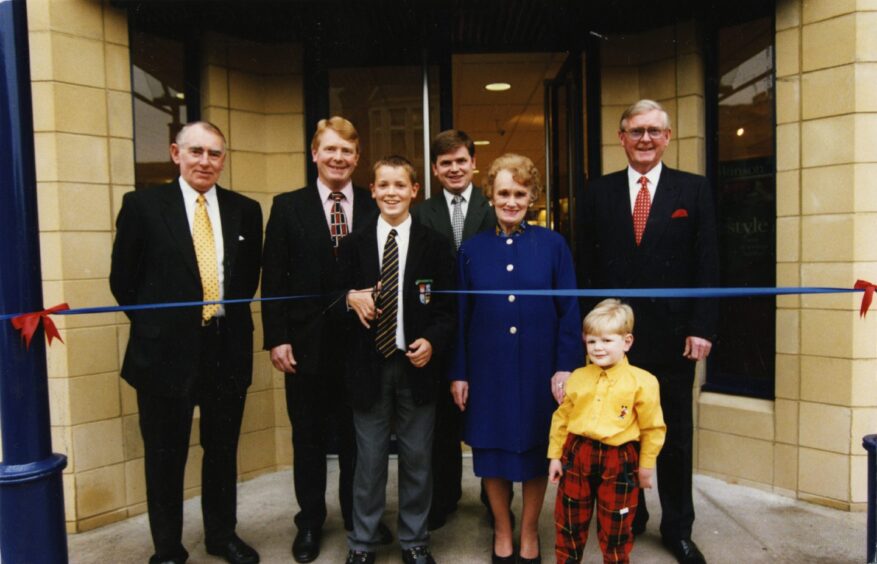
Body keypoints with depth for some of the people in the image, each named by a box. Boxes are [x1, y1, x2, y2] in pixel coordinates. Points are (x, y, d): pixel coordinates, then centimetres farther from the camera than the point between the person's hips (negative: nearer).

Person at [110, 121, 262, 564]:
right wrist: (154, 325, 1)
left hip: (227, 347, 3)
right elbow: (123, 279, 0)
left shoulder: (245, 210, 4)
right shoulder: (142, 204, -3)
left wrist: (229, 318, 4)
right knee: (165, 456, 12)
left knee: (223, 451, 16)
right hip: (166, 348, -2)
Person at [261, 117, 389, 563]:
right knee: (309, 437, 13)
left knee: (357, 434, 14)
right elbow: (273, 279, -2)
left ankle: (359, 514, 34)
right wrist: (276, 338, -7)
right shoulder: (288, 207, 1)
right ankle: (310, 521, 31)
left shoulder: (375, 208, 3)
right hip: (307, 341, 0)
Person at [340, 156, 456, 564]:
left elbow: (447, 307, 1)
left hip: (416, 364, 0)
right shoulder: (354, 244, 6)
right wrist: (351, 298, -13)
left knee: (417, 458, 10)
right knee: (369, 459, 9)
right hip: (369, 365, 1)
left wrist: (432, 342, -14)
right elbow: (339, 296, 9)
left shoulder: (435, 244, 1)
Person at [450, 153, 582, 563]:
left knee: (536, 450, 12)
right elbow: (461, 316, 3)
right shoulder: (471, 250, 1)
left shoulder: (552, 245, -3)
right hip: (488, 371, 1)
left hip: (538, 370, -1)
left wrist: (566, 367, -8)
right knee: (492, 450, 11)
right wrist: (458, 373, 1)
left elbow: (569, 311, -2)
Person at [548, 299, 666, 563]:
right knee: (568, 523, 16)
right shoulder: (577, 377, 1)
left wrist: (646, 466, 0)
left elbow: (653, 428, -4)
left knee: (615, 530, 13)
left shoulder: (642, 382, -10)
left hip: (619, 460, -3)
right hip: (577, 455, 3)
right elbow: (562, 418, 8)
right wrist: (555, 455, 8)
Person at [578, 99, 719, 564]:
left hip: (672, 336, 0)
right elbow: (587, 265, 3)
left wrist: (702, 328, -7)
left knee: (675, 437, 12)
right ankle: (627, 515, 31)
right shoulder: (599, 192, 5)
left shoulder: (694, 190, 3)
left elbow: (707, 264, 0)